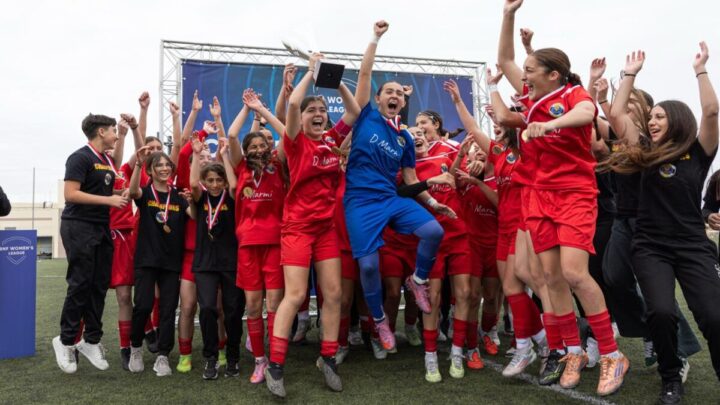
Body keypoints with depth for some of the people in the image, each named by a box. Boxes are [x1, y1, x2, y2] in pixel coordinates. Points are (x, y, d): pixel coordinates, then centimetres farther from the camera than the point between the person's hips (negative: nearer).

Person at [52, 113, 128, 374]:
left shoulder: (107, 160, 15)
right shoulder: (80, 157, -10)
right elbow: (70, 194, -19)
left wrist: (121, 194, 11)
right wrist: (108, 200, -19)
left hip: (102, 228, 8)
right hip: (79, 227, -8)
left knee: (100, 285, 7)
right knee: (80, 285, -4)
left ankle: (91, 341, 16)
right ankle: (66, 341, 11)